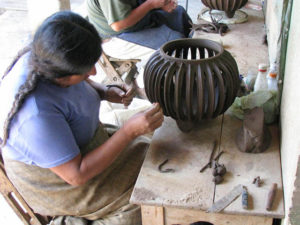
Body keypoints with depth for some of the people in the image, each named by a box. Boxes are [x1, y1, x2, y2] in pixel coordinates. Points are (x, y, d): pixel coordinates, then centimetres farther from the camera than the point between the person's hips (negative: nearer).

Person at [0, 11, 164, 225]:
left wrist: (106, 92, -12)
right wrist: (130, 130, -34)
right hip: (60, 182, -8)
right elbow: (76, 175, -32)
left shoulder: (43, 59, -16)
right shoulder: (35, 115, -40)